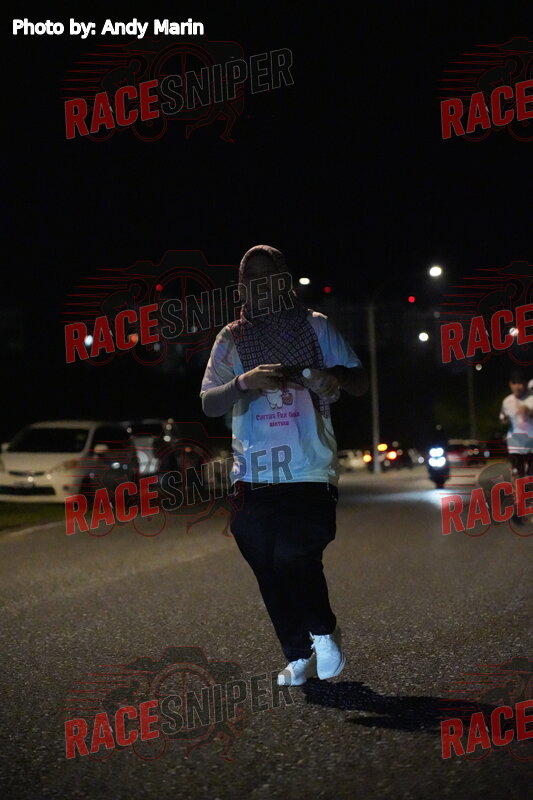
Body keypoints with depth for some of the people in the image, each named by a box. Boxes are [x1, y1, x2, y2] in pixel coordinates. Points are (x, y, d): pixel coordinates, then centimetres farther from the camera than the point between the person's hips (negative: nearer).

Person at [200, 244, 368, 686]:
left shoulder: (315, 326, 8)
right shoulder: (232, 338, 10)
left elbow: (361, 382, 9)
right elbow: (209, 404, 3)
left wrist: (336, 377, -15)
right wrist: (245, 382, -17)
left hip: (310, 469, -2)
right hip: (254, 474, 3)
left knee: (295, 559, -17)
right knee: (269, 572, 5)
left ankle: (324, 632, 11)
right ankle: (298, 657, 24)